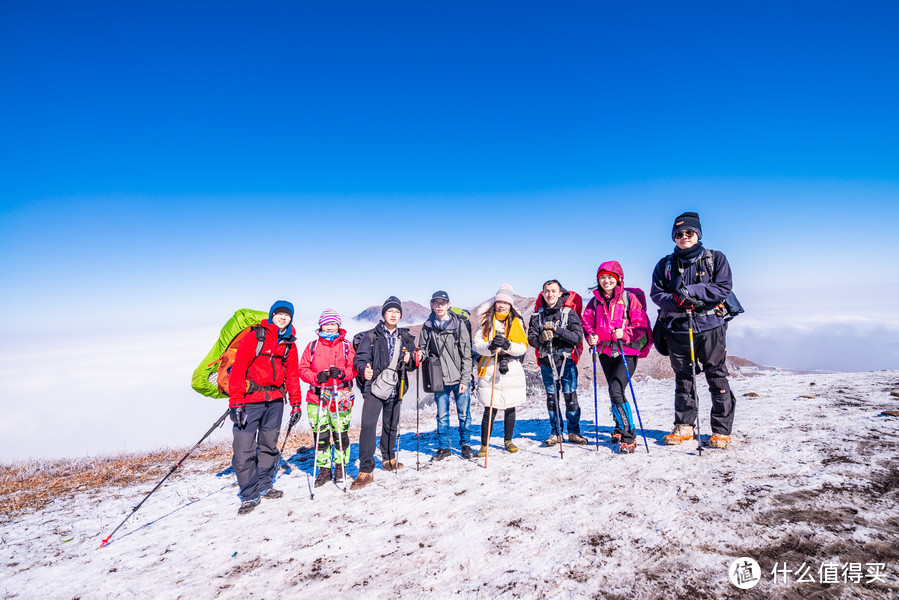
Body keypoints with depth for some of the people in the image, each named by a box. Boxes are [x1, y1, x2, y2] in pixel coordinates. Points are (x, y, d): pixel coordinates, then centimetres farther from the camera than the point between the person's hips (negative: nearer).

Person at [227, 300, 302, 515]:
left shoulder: (289, 343, 8)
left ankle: (264, 485, 31)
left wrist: (296, 402, 11)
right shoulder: (254, 337, -8)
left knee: (269, 446, 15)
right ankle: (250, 494, 10)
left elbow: (292, 373, 14)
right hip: (250, 400, -5)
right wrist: (235, 402, -15)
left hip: (275, 400, 5)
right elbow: (238, 369, -10)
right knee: (243, 449, -4)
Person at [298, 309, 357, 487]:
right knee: (320, 435, 3)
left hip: (341, 397, -1)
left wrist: (341, 373, -18)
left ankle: (340, 466, 22)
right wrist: (316, 377, -14)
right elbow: (303, 369, 5)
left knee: (341, 434, 2)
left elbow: (353, 369, 2)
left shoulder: (346, 346, 7)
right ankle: (324, 469, 19)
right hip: (317, 396, 1)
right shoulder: (312, 346, 9)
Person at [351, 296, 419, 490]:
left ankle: (389, 459, 38)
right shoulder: (371, 337, -1)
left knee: (391, 426, 16)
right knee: (368, 426, -13)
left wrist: (409, 361, -7)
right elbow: (360, 358, -4)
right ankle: (366, 470, -6)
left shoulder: (406, 338, 10)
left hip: (395, 390, 4)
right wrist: (364, 369, -26)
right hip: (374, 389, -4)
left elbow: (413, 365, 17)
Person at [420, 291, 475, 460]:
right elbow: (423, 350, 14)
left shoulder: (458, 324, -4)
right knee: (442, 415, 10)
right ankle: (444, 447, 25)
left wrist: (464, 379, -8)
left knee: (464, 413, 7)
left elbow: (466, 354, -4)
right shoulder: (427, 326, 3)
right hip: (440, 379, 2)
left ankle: (465, 444, 25)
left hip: (459, 378, -2)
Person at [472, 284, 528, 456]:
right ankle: (484, 444, 13)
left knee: (510, 409, 12)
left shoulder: (516, 322, 6)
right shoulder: (486, 321, 4)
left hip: (512, 372, 2)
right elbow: (477, 344, -5)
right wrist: (490, 347, -25)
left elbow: (523, 347, -3)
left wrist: (507, 345, -21)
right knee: (490, 411, -3)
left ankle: (508, 440, 33)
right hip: (490, 371, -2)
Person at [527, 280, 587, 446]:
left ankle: (574, 432, 17)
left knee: (570, 397, 1)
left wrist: (557, 330, -20)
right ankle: (556, 433, 20)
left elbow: (578, 337, -10)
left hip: (567, 361, -2)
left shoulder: (569, 313, -1)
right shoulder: (537, 315, 6)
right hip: (546, 362, 2)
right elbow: (531, 339, 1)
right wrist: (541, 338, -20)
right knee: (551, 398, 8)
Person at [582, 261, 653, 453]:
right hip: (605, 352, 5)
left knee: (616, 391, -18)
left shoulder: (629, 298, -5)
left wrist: (625, 333, -22)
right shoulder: (595, 301, 7)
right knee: (615, 393, 17)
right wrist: (591, 336, -7)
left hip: (627, 352, -5)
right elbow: (587, 322, 12)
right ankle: (620, 429, 36)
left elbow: (641, 325, -6)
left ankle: (629, 436, -8)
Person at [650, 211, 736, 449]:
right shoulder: (665, 265, 12)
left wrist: (691, 291, -15)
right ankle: (684, 427, 19)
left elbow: (724, 288, -4)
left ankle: (721, 431, 12)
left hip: (710, 326, -1)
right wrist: (676, 301, -15)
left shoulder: (716, 258, 8)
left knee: (717, 378, 1)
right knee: (683, 379, 9)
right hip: (677, 329, 2)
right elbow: (656, 293, 5)